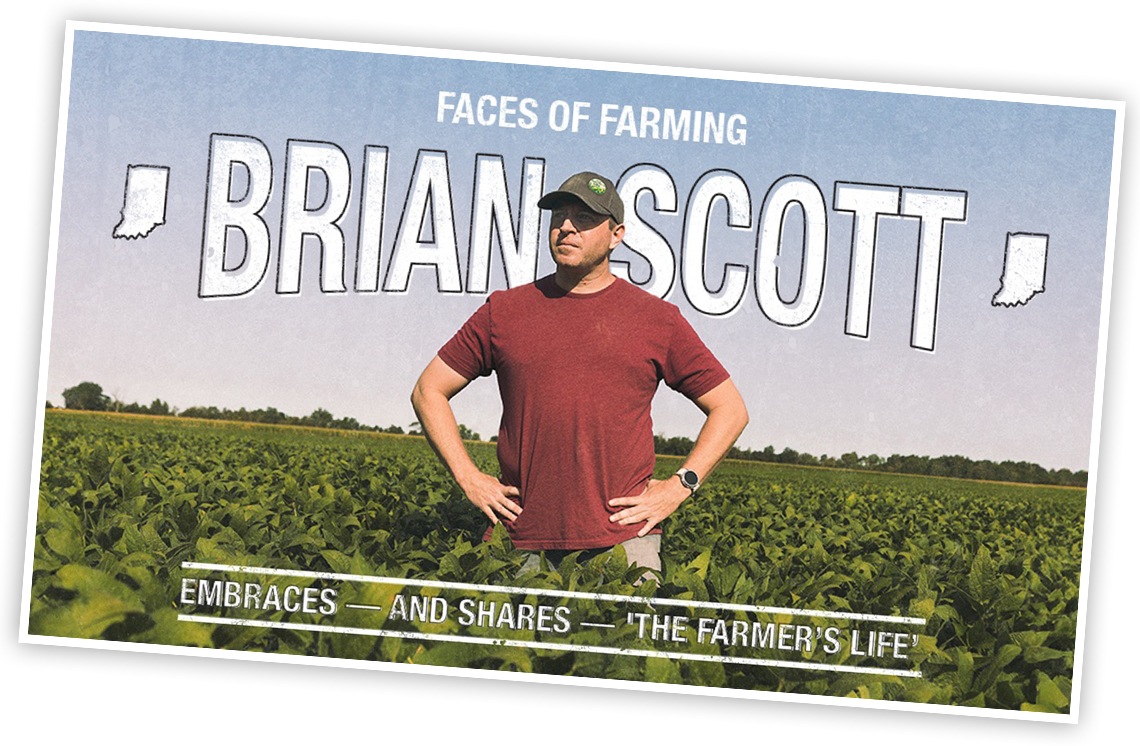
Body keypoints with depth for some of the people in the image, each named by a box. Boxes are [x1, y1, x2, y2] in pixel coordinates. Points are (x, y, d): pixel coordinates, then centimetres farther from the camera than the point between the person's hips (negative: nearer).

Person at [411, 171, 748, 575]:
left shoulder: (657, 319, 6)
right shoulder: (504, 310, 8)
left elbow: (730, 409, 12)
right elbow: (429, 392, 15)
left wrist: (679, 486, 1)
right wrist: (469, 478, 5)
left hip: (624, 539, -1)